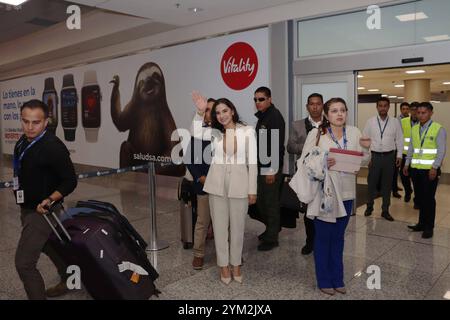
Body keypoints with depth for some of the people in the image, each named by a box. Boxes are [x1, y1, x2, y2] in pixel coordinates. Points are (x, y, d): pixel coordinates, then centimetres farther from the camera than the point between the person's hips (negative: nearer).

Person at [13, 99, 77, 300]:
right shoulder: (23, 142, 1)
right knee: (48, 246, 26)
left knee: (24, 263, -8)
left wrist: (50, 200, -31)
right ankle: (69, 280, 47)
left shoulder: (53, 147, -24)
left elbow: (70, 181, -21)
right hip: (27, 208, 9)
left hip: (41, 211, -9)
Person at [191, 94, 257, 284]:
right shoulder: (214, 132, 5)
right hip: (217, 182, 2)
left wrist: (252, 190, -4)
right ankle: (223, 265, 25)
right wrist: (200, 112, -22)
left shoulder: (248, 131, -2)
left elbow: (252, 162, -2)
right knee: (220, 225, 9)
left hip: (239, 182, -1)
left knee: (237, 226, 10)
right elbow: (196, 133, -14)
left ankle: (235, 264, 28)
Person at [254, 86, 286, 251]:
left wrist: (272, 170, -21)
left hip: (271, 169, -9)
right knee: (261, 201, 17)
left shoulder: (275, 117, -13)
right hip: (261, 167, 9)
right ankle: (271, 229, 34)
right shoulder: (261, 117, 15)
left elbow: (277, 145, -20)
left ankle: (271, 238, 12)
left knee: (271, 202, 0)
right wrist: (257, 166, 17)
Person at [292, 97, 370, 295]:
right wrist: (321, 164, -25)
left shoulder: (354, 132, 4)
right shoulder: (316, 133, -7)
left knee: (338, 237, 16)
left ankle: (337, 278, 31)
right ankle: (324, 280, 24)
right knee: (323, 237, 7)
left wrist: (366, 148, -11)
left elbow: (363, 162, 8)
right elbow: (305, 161, -8)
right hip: (324, 192, -4)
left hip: (346, 193, 4)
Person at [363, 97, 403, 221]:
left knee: (387, 184, 9)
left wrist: (399, 155, 2)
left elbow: (399, 140, 5)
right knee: (372, 183, 7)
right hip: (374, 156, -1)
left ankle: (385, 210, 21)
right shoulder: (370, 122, -1)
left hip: (389, 156, 1)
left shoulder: (395, 122, 0)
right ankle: (369, 207, 26)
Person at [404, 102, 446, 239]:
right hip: (416, 169, 5)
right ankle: (421, 223, 25)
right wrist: (407, 164, 12)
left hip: (430, 170, -5)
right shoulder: (414, 129, 10)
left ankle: (429, 227, 13)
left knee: (429, 199, 2)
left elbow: (441, 151, -9)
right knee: (419, 197, 12)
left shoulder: (438, 129, -6)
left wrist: (435, 168, -15)